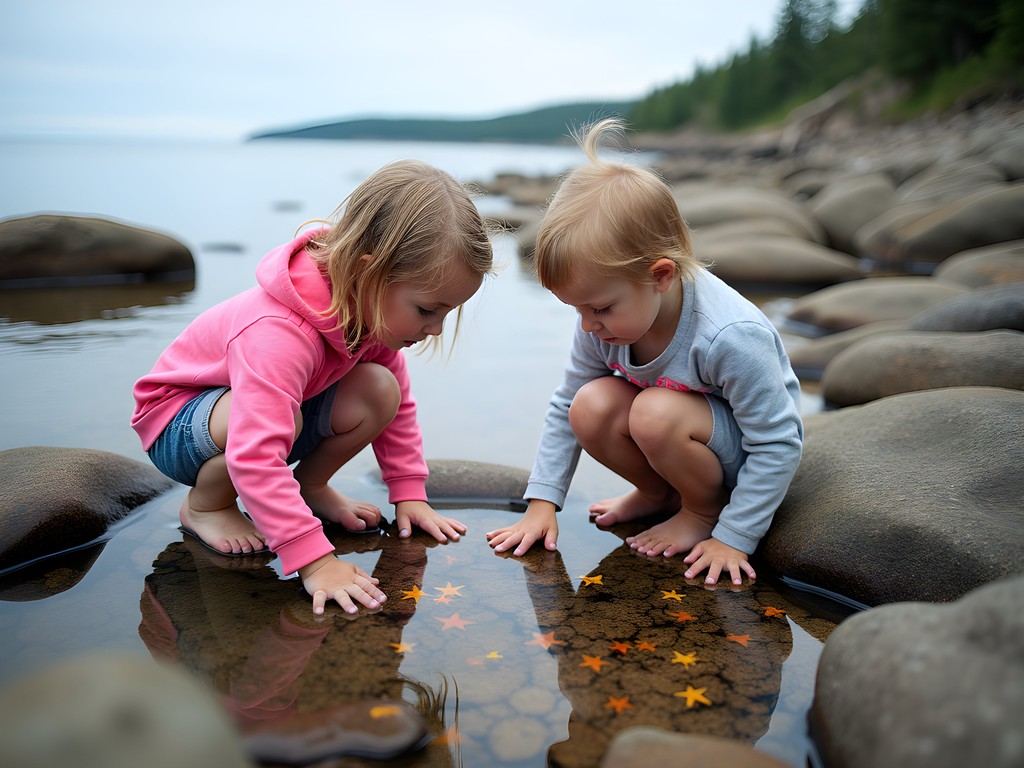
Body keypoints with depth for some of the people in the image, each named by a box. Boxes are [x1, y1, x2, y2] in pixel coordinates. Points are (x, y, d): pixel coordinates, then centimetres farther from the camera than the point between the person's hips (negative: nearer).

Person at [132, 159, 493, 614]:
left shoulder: (375, 309, -14)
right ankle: (204, 504, -9)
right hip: (177, 417, -6)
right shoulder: (278, 336, -41)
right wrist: (313, 559, -48)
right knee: (271, 417, -41)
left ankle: (309, 486, 6)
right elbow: (255, 458, -48)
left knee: (380, 390, -18)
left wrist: (409, 493, -4)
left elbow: (399, 407, 0)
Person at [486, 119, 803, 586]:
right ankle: (660, 493, 4)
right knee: (591, 406, -23)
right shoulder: (604, 322, -16)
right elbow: (564, 408, -4)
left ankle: (703, 511, -6)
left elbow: (778, 445, -25)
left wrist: (732, 538, -22)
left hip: (748, 452, -5)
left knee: (656, 413, -35)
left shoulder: (731, 337, -35)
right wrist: (541, 503, -6)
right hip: (682, 435, 6)